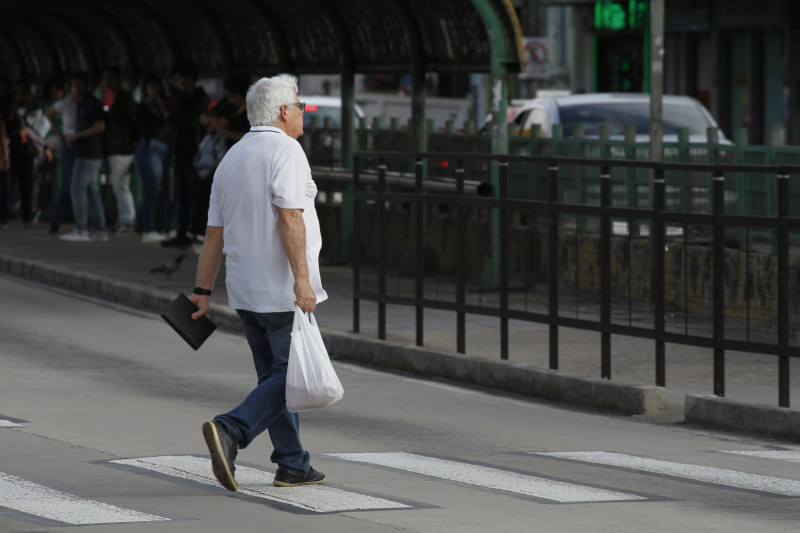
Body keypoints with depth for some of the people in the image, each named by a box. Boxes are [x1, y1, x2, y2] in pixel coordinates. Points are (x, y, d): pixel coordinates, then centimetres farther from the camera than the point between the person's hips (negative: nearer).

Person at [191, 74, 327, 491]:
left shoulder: (231, 158, 14)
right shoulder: (285, 150, -10)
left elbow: (214, 233, 13)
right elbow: (289, 217, -21)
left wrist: (202, 291, 15)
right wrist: (302, 278, -24)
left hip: (245, 291, 8)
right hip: (281, 290, -8)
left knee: (275, 375, 13)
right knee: (292, 376, -4)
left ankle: (292, 464, 13)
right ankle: (231, 431, -20)